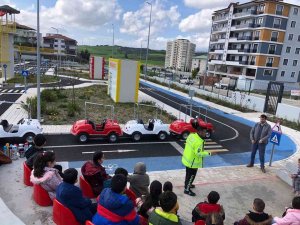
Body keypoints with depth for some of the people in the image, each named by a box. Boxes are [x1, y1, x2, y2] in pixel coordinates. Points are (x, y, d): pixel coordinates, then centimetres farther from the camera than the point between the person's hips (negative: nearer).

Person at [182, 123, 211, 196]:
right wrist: (208, 153, -22)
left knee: (188, 174, 27)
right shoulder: (199, 142, -31)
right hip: (193, 162, -9)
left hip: (187, 159, 9)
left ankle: (187, 184, 47)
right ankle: (187, 190, 22)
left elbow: (187, 142, 9)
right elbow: (198, 153, -29)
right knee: (191, 175, 9)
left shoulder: (192, 135, -5)